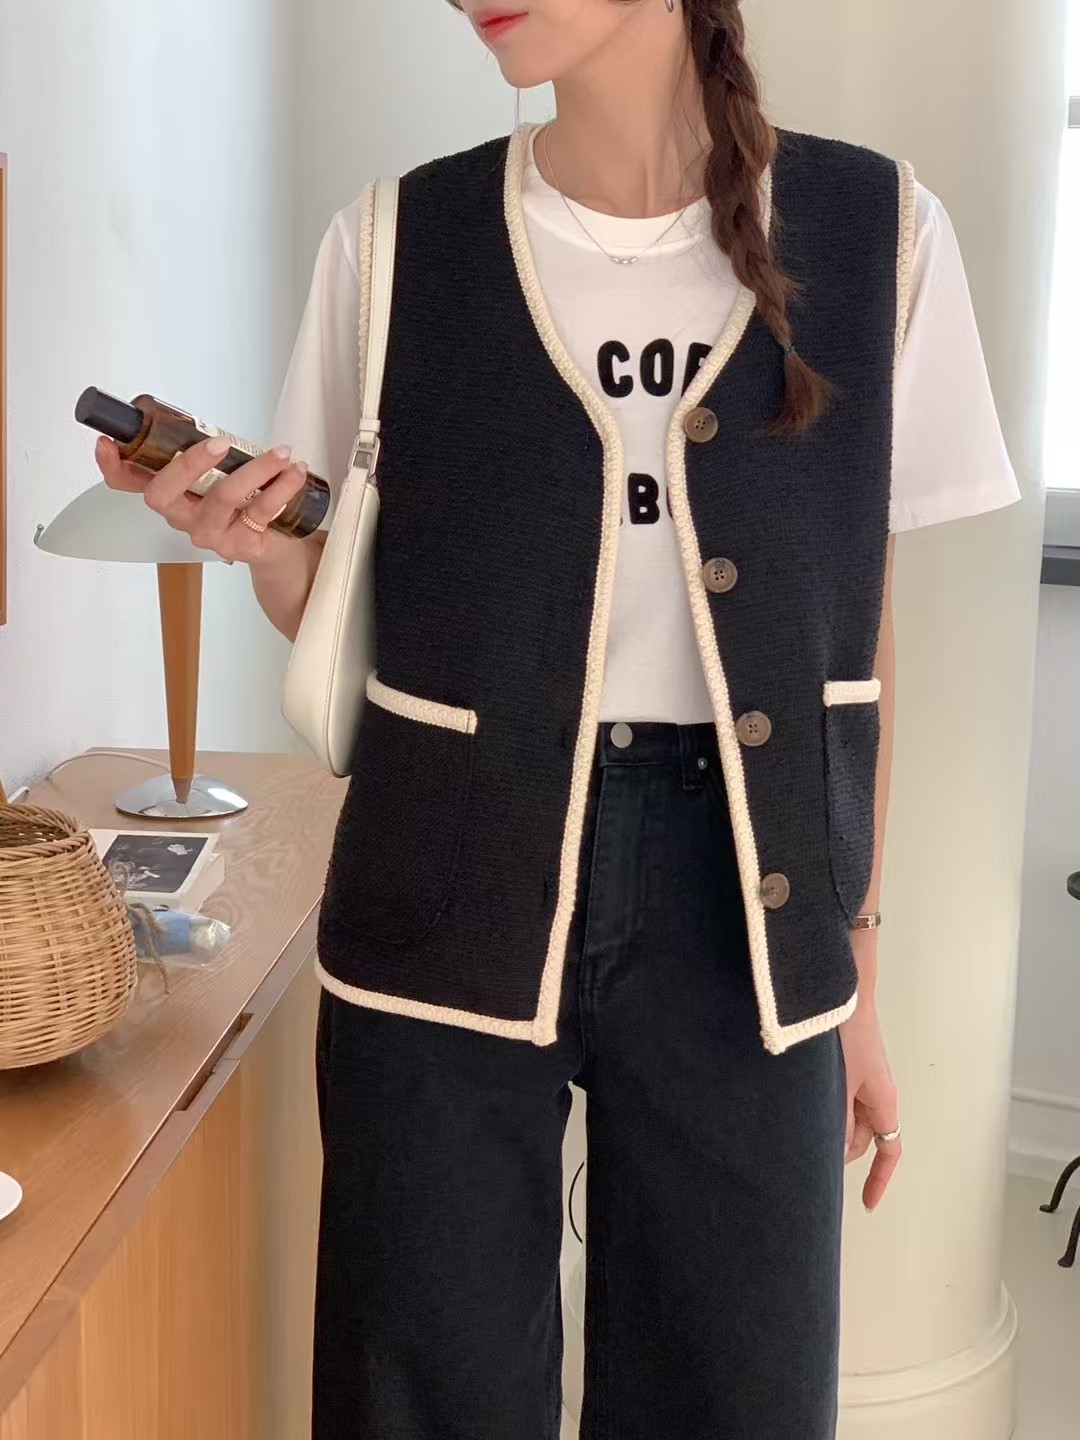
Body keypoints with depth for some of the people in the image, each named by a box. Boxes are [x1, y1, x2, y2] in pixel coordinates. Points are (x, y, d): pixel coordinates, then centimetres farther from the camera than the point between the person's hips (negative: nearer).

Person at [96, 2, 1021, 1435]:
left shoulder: (877, 231, -1)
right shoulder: (399, 239, -1)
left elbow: (856, 622, 5)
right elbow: (348, 616, 8)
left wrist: (858, 966, 7)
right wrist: (262, 545, -15)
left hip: (735, 889, 1)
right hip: (450, 888, 0)